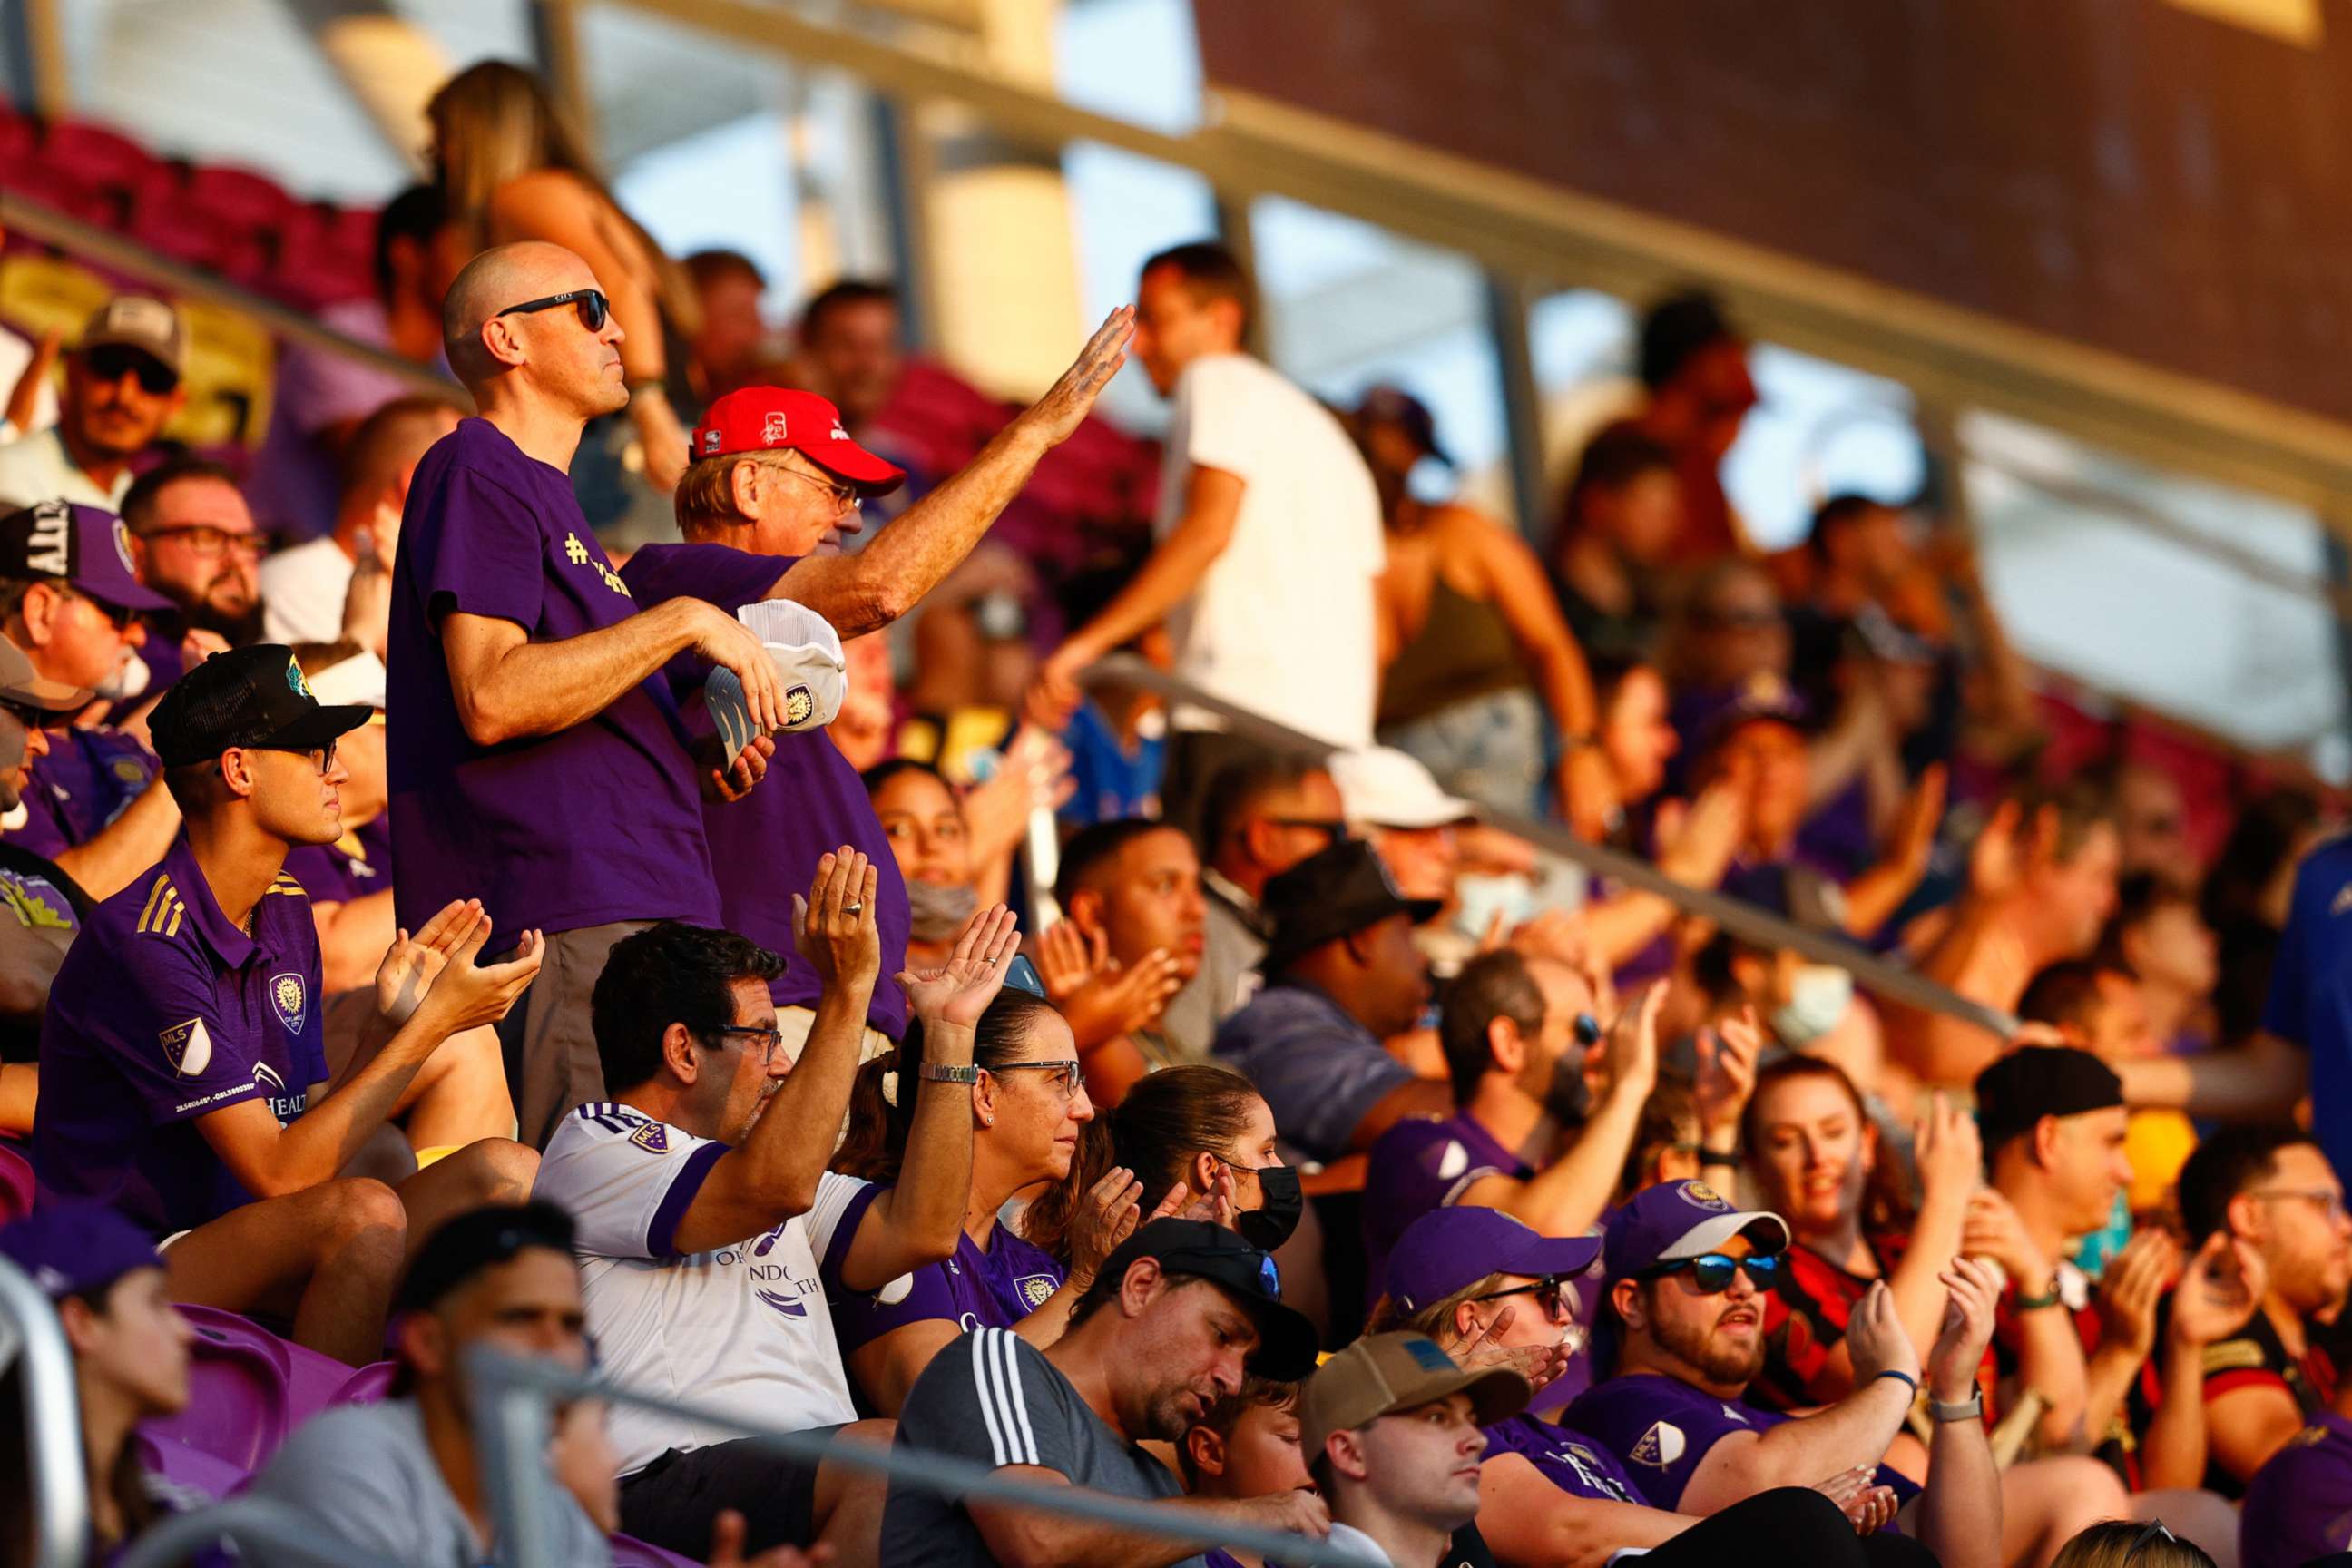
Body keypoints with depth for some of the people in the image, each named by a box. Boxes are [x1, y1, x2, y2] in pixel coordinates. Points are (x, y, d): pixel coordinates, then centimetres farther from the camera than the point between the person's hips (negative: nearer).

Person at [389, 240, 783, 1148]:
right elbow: (492, 697, -17)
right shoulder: (475, 476, -3)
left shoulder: (543, 495, 28)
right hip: (561, 924, -10)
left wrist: (694, 755, 14)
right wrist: (684, 621, -13)